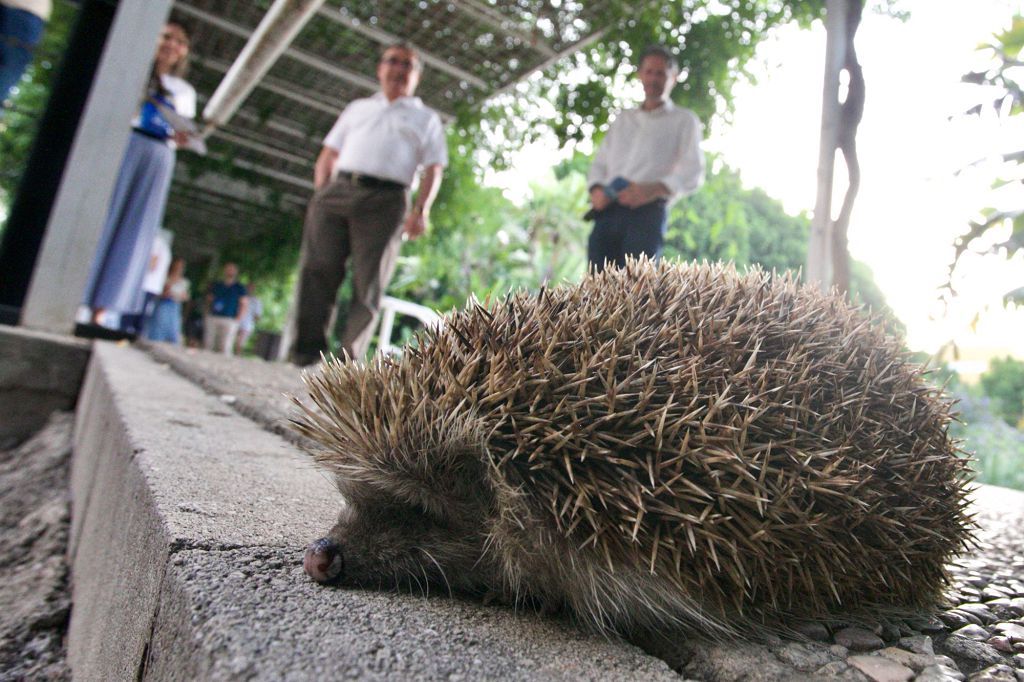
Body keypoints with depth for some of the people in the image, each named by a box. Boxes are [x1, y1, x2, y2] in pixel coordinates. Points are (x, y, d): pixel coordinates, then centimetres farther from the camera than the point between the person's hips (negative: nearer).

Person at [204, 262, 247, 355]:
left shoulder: (240, 288, 5)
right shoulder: (216, 285, 15)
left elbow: (244, 304, 1)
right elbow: (209, 300, 20)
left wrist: (237, 319, -7)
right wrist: (207, 314, 5)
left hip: (229, 320, -4)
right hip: (211, 318, 4)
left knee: (225, 348, -10)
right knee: (207, 345, 4)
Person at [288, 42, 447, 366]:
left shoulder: (426, 118, 21)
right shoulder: (357, 108, 29)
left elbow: (432, 170, 7)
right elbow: (328, 155, 23)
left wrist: (421, 210, -9)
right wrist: (320, 194, 6)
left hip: (385, 201, -2)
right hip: (337, 192, 3)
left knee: (368, 284, -9)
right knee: (317, 269, -8)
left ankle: (348, 359, -8)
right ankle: (307, 349, -6)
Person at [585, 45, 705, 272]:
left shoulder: (684, 120, 17)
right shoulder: (623, 119, 30)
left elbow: (693, 172, 4)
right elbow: (600, 163, 24)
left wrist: (654, 189, -16)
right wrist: (596, 189, 0)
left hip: (647, 212, -4)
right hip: (607, 212, 4)